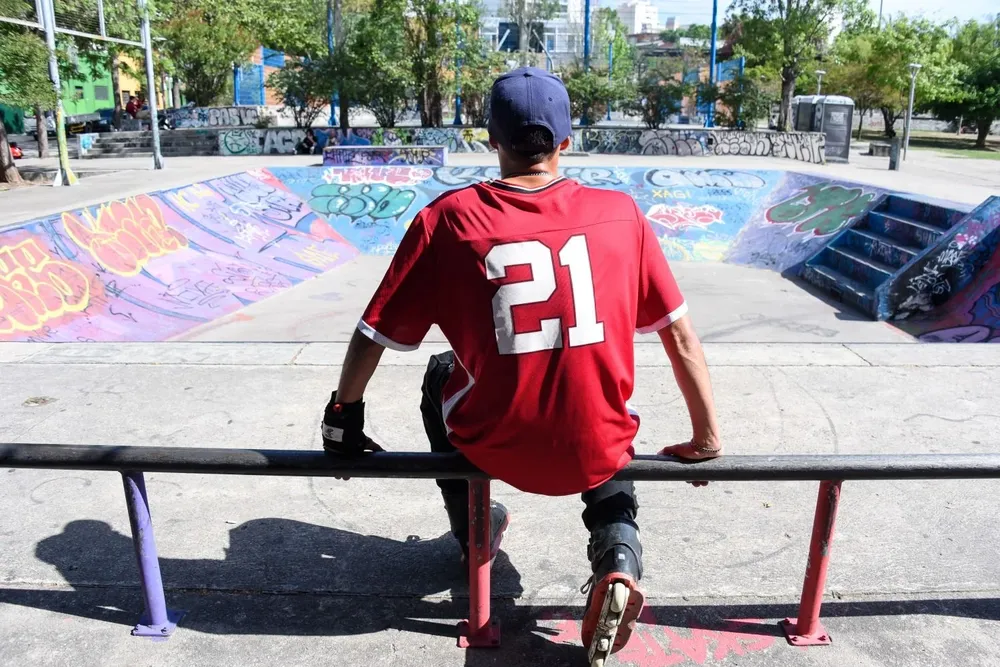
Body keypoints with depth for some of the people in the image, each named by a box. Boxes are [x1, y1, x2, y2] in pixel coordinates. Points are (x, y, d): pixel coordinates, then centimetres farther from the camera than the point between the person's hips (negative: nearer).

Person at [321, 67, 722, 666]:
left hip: (492, 448, 0)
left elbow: (373, 337, -2)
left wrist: (345, 415, 14)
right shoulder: (620, 213, -4)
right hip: (597, 453, 1)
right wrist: (707, 437, 13)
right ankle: (618, 554, 11)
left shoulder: (450, 218, -8)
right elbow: (680, 335, 0)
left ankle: (474, 532, 43)